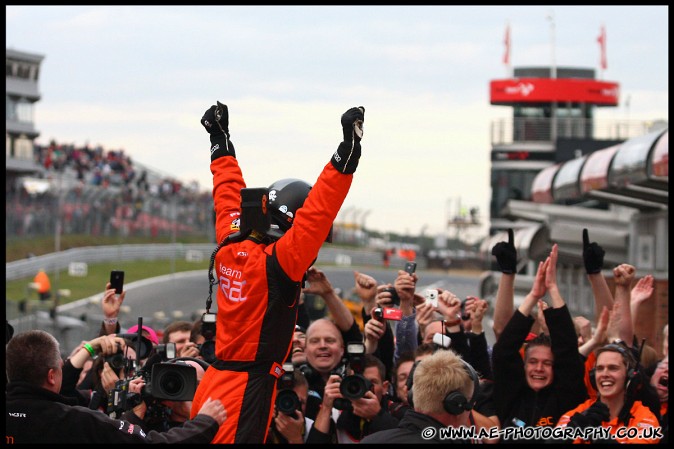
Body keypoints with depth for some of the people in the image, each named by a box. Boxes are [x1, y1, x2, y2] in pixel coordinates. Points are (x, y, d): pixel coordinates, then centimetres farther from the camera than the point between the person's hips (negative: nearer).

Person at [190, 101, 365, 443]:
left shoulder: (230, 247, 5)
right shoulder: (276, 262, -16)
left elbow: (230, 196, 19)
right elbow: (318, 211, -25)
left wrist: (221, 139, 33)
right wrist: (347, 152, -28)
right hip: (247, 391, -9)